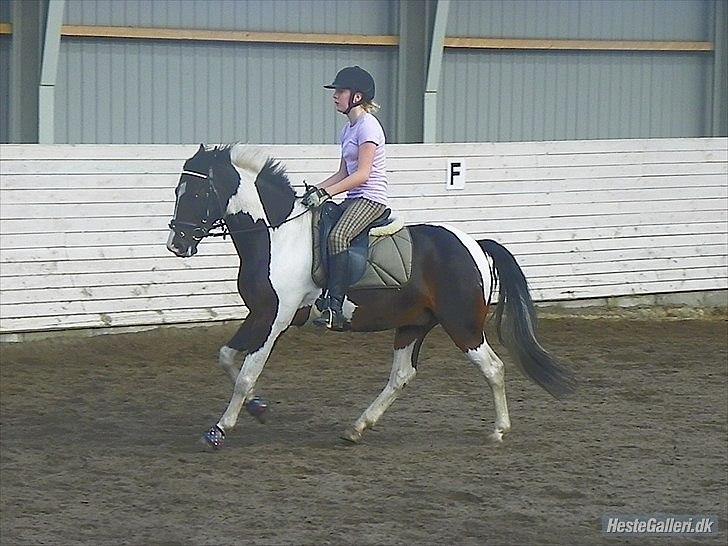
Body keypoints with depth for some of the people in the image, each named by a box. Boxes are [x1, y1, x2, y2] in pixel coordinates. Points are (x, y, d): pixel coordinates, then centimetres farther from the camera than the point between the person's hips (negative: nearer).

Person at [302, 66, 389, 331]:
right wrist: (315, 189, 6)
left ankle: (334, 308, -37)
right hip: (354, 199, 11)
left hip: (371, 198, -11)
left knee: (337, 237, -31)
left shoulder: (367, 126, -11)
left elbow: (362, 174, -18)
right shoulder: (348, 129, 18)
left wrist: (326, 193, -22)